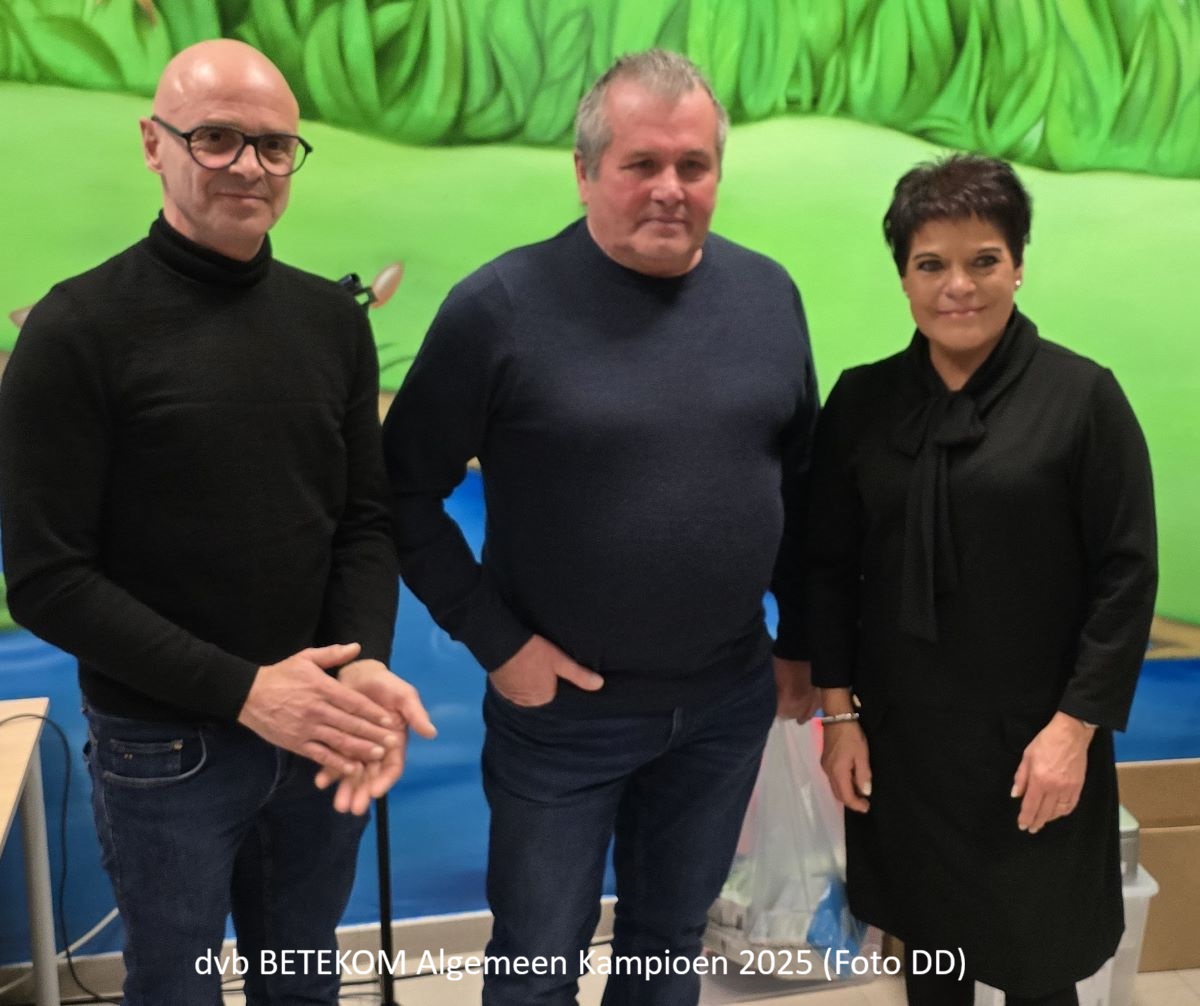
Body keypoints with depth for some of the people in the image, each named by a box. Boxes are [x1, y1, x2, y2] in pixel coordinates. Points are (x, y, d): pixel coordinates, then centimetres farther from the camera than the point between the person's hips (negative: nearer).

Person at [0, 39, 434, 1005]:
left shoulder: (333, 319, 2)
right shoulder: (78, 330, -12)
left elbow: (368, 518, 2)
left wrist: (365, 666, -17)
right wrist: (241, 690, -20)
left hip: (317, 732, 4)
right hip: (164, 747, -4)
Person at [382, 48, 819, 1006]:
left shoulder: (767, 293, 0)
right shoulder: (502, 305, -14)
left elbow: (800, 483, 8)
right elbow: (405, 491, -10)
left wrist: (801, 641, 10)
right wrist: (494, 640, -13)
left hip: (728, 702, 4)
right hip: (563, 708, -3)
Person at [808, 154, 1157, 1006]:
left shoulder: (1083, 396, -9)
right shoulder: (863, 401, 1)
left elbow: (1126, 575, -8)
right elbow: (830, 566, 5)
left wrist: (1075, 726, -12)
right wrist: (838, 712, 2)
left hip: (1032, 738, -3)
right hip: (900, 734, 3)